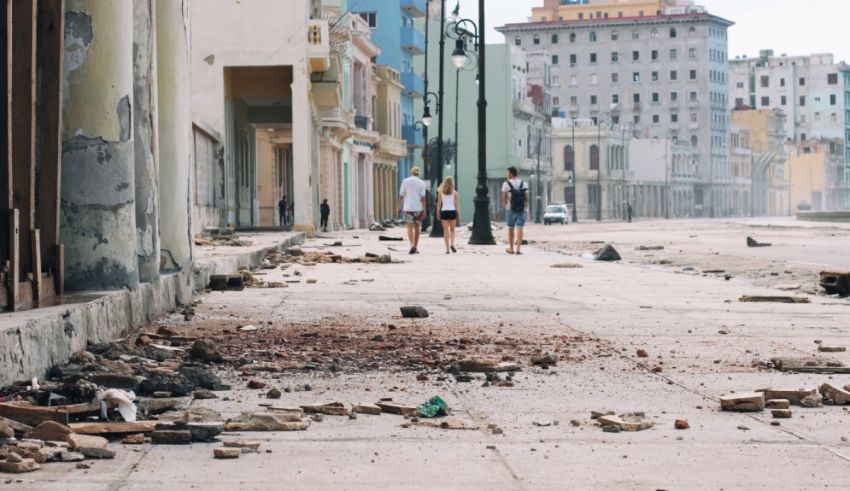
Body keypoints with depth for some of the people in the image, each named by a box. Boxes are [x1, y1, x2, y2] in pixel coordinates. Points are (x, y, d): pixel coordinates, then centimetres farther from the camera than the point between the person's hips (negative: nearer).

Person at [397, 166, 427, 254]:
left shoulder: (405, 181, 0)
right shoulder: (421, 183, 0)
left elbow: (401, 196, 0)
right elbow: (423, 198, -4)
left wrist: (399, 207, 9)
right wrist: (424, 210, -3)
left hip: (408, 208, -1)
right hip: (418, 208, 1)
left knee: (410, 228, -4)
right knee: (416, 228, 12)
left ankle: (412, 245, -25)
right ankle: (415, 248, 17)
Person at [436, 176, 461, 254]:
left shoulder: (441, 192, 1)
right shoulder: (454, 192, -1)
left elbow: (439, 204, 2)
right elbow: (457, 204, -3)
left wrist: (438, 214, 9)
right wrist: (459, 214, 1)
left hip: (444, 212, 0)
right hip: (452, 211, 0)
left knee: (446, 230, 5)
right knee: (452, 230, 14)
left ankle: (447, 248, 1)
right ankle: (452, 244, -8)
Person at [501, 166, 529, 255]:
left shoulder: (506, 184, -4)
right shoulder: (523, 184, 5)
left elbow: (504, 199, -7)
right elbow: (527, 199, 3)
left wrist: (506, 207, 8)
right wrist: (526, 210, 10)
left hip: (511, 209, -2)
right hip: (522, 209, 2)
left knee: (511, 228, 12)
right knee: (519, 229, -1)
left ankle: (511, 248, 21)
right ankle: (518, 249, -11)